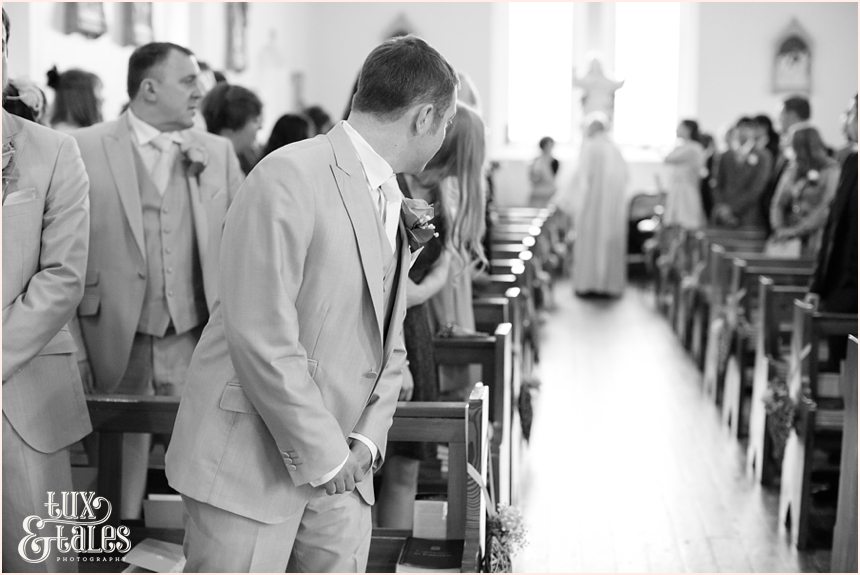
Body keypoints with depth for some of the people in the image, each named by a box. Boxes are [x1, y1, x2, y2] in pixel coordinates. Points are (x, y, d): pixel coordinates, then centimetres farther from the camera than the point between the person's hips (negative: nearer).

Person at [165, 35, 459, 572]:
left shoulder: (393, 204, 12)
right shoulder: (289, 178, -16)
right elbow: (262, 339, -21)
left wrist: (367, 440, -1)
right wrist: (322, 456, -15)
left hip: (341, 467, 7)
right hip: (251, 465, -7)